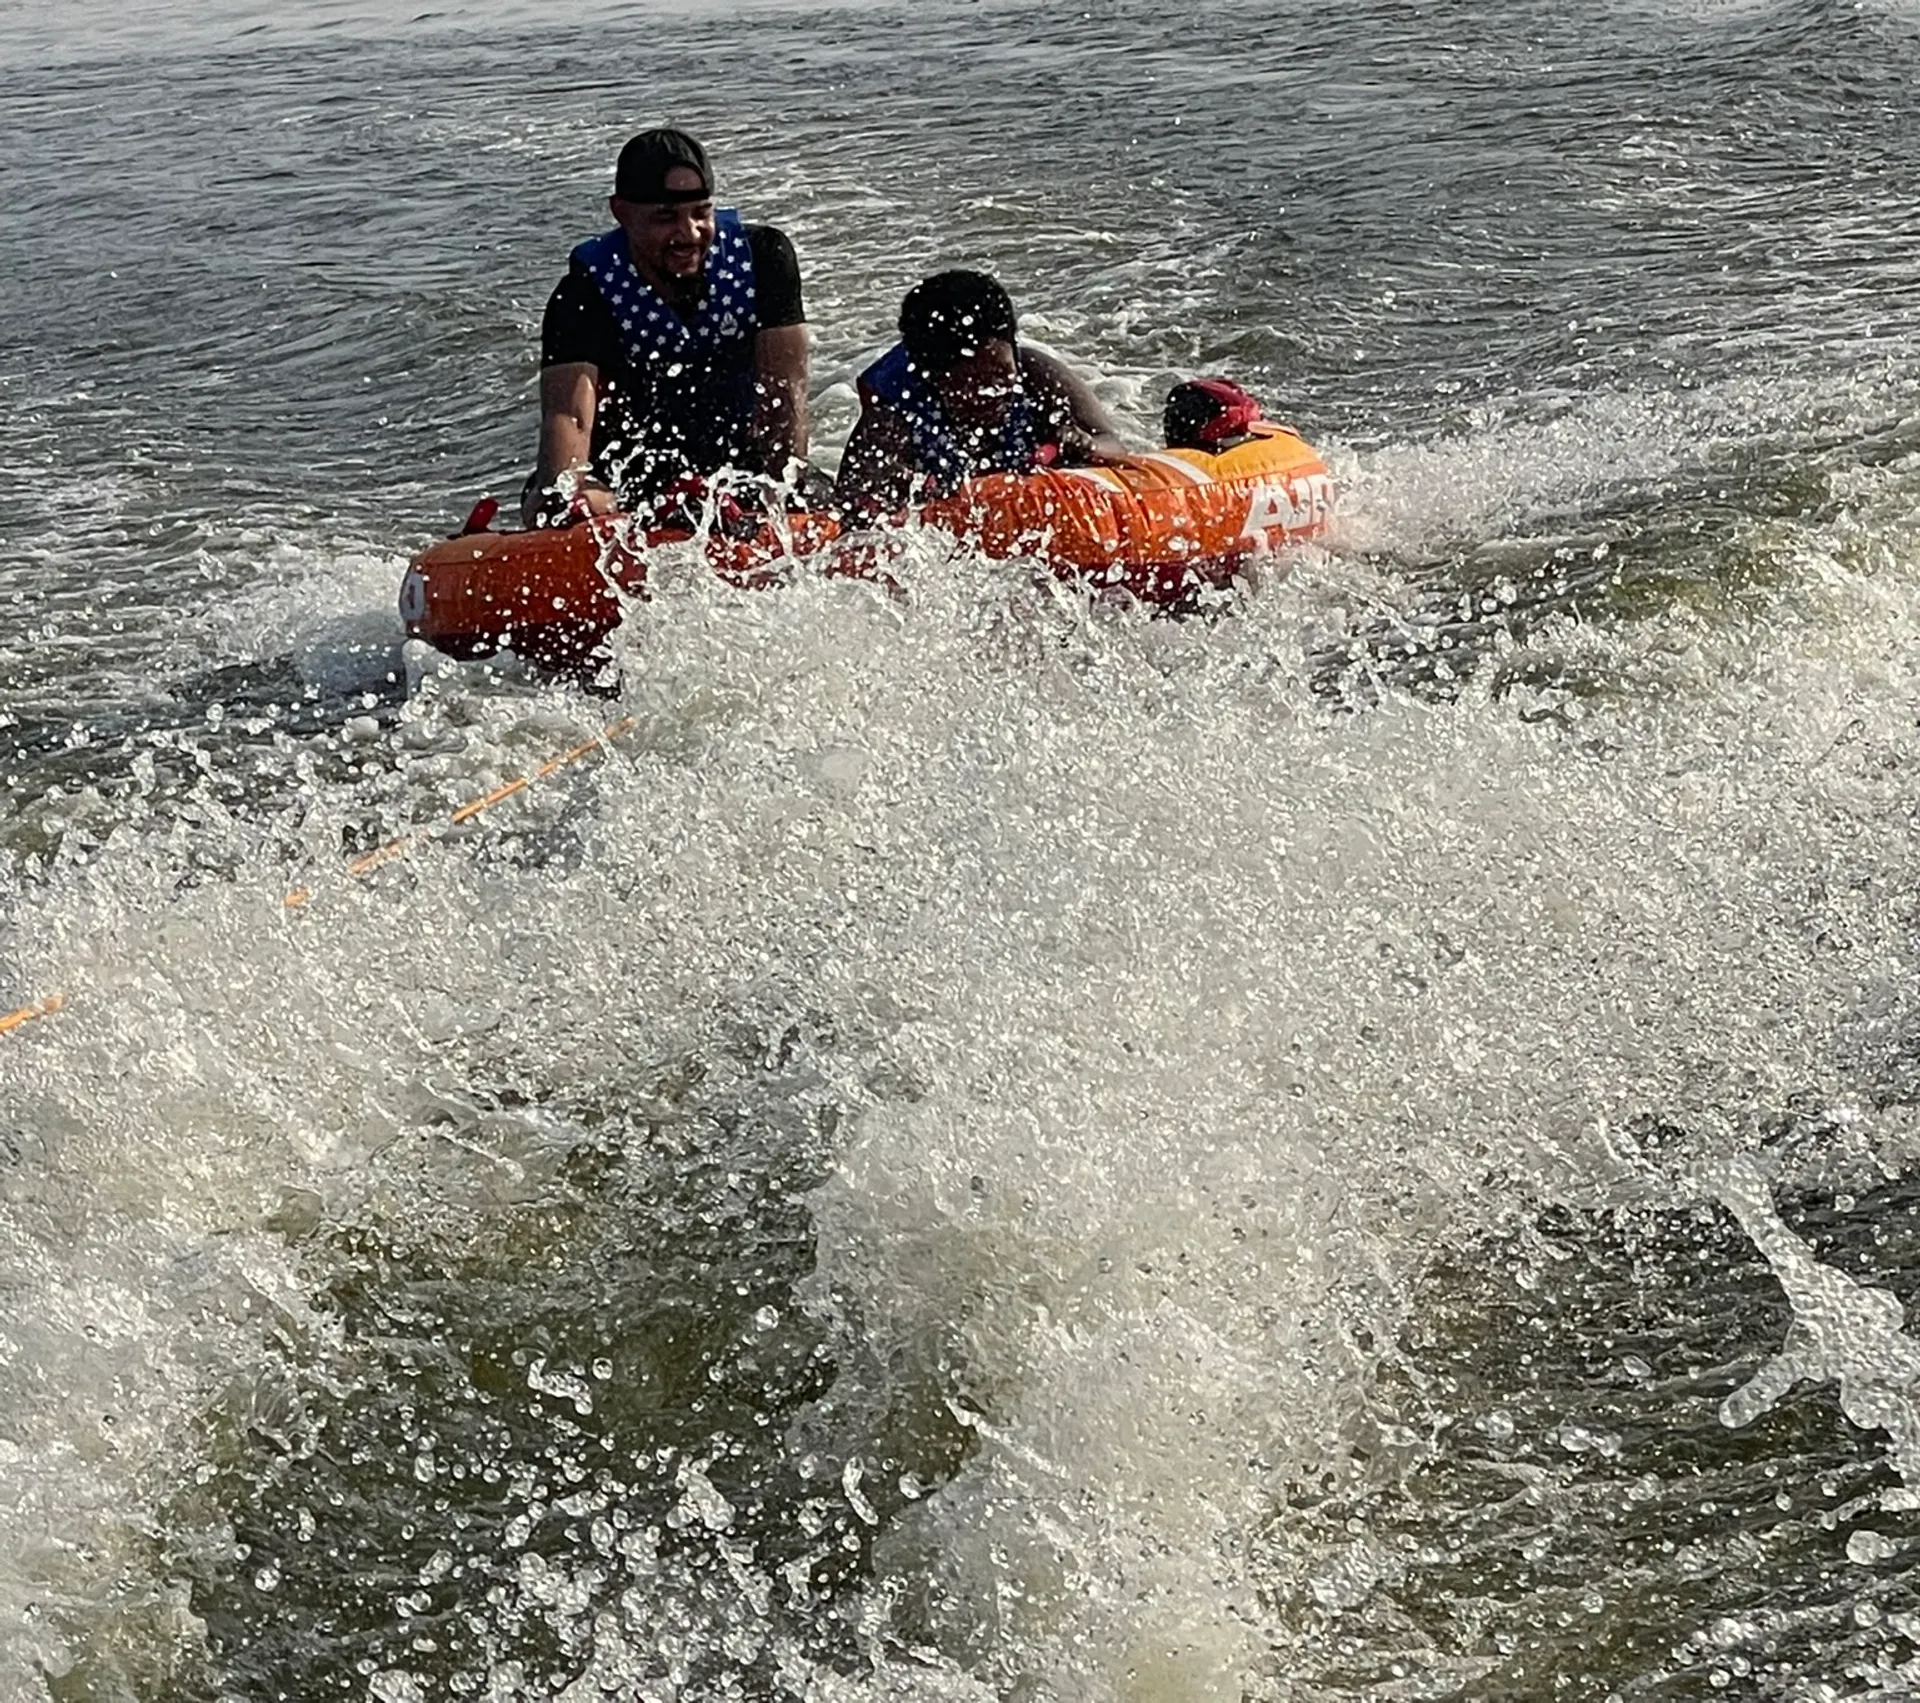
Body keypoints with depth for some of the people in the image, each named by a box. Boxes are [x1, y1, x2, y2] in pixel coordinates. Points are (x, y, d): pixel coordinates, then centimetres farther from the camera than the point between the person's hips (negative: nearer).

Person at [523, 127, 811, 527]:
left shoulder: (763, 258, -7)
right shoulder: (587, 296, -14)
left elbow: (784, 389, -11)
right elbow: (568, 413, -28)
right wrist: (568, 488, -52)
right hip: (624, 476, -3)